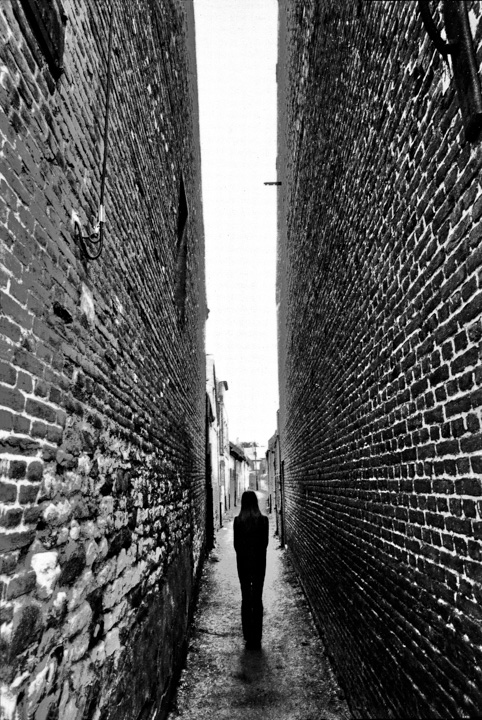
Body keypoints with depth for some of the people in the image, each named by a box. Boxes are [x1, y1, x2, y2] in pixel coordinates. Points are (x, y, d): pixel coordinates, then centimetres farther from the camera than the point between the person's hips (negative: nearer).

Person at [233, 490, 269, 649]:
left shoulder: (238, 521, -12)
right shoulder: (263, 520, -11)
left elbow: (236, 544, -4)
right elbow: (265, 543, -2)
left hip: (243, 562, 0)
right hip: (259, 562, 0)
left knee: (245, 599, 12)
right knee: (258, 599, 10)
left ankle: (248, 637, 16)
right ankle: (257, 638, 14)